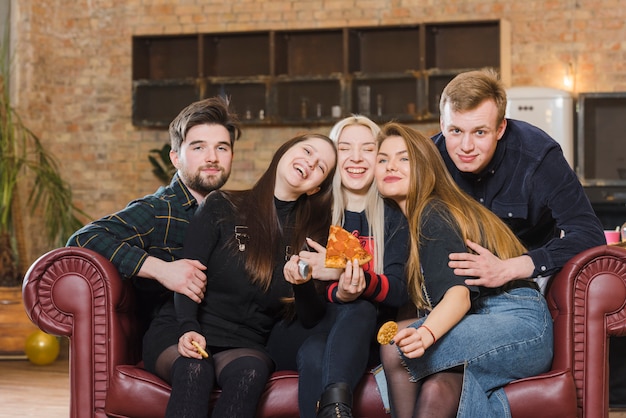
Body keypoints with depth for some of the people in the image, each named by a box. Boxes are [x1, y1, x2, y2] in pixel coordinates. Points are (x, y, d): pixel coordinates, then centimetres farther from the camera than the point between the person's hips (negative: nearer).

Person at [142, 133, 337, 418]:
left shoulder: (311, 236, 10)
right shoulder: (221, 207, 4)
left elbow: (312, 319, 5)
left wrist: (302, 284, -17)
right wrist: (189, 328, -23)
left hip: (246, 345, 2)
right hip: (180, 332, -1)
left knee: (250, 371, -35)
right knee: (193, 368, -37)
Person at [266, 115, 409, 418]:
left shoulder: (393, 219, 8)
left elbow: (399, 292, -7)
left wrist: (360, 281, -30)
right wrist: (339, 292, -27)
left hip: (362, 337, 0)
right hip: (303, 333, 0)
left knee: (359, 308, -36)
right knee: (314, 356, -37)